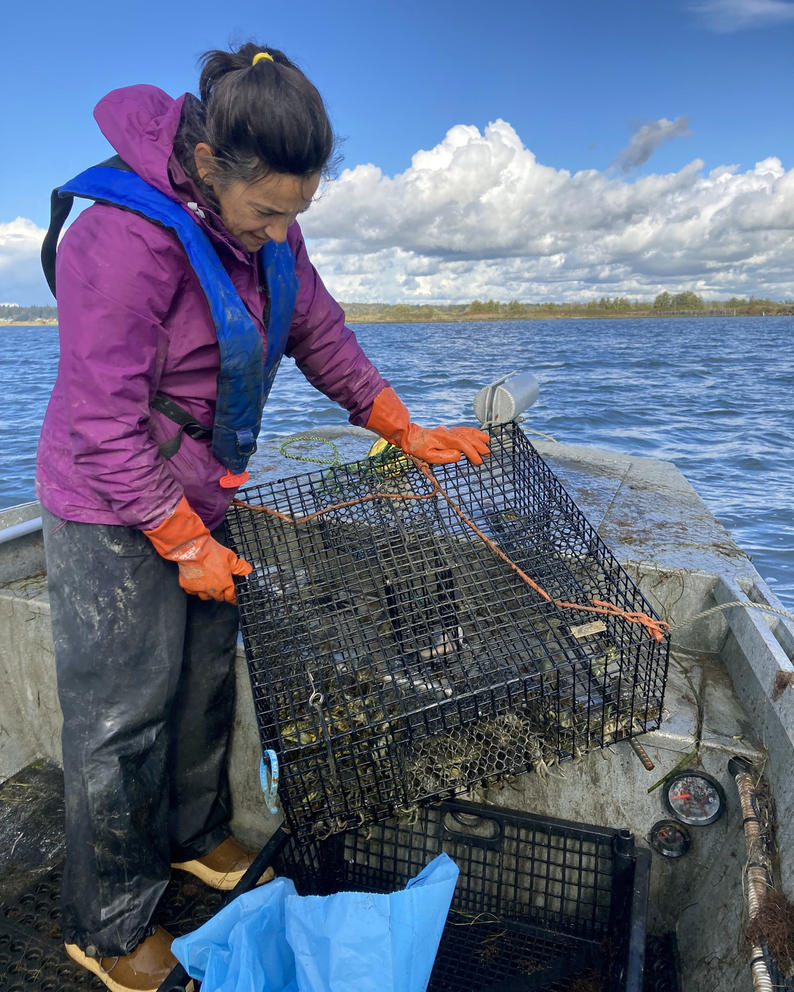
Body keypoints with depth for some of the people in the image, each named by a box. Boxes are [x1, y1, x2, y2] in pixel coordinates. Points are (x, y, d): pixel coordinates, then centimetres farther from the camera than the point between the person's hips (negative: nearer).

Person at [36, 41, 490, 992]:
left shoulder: (259, 221, 0)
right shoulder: (124, 240, -26)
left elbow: (318, 331, 9)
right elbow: (105, 429, -24)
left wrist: (405, 430, 8)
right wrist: (187, 544, -17)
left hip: (202, 497, 8)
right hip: (114, 517, -7)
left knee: (204, 679, 18)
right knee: (123, 716, 3)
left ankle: (193, 838, 43)